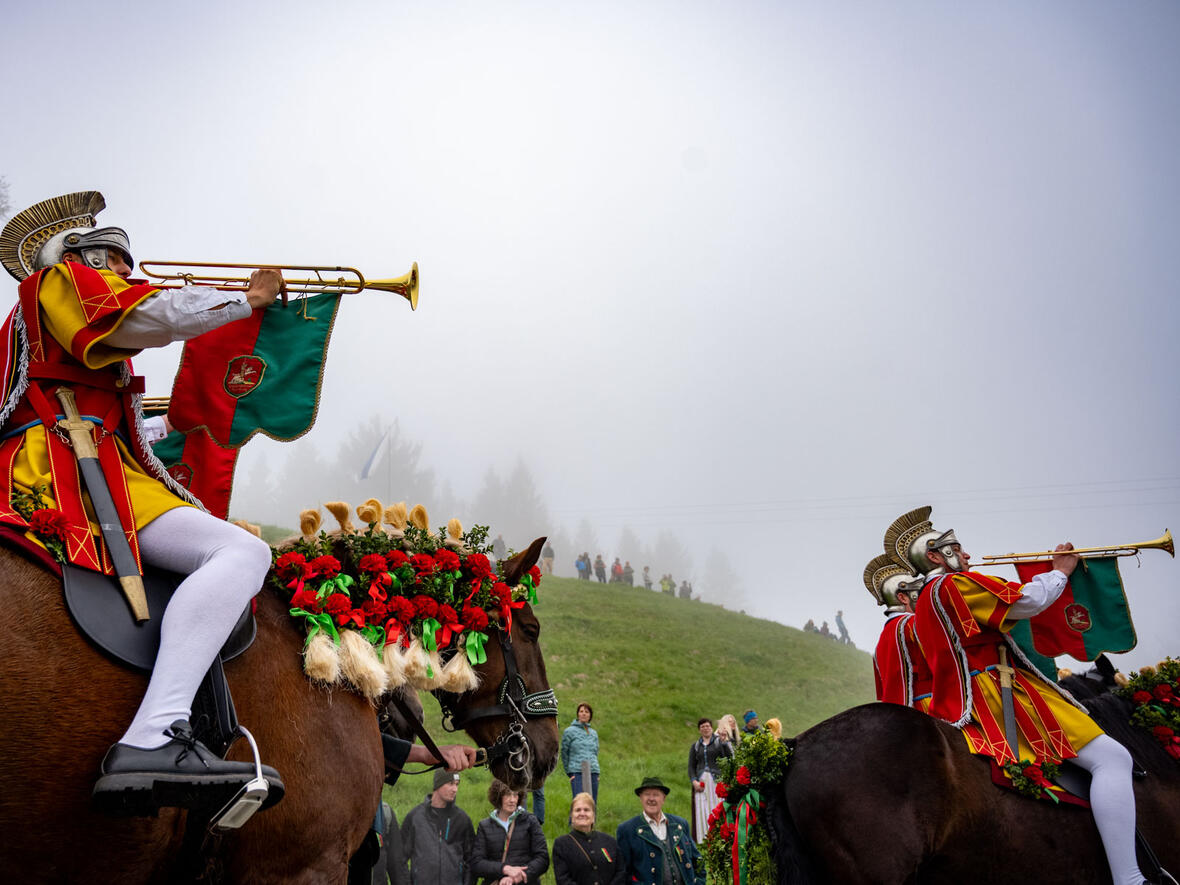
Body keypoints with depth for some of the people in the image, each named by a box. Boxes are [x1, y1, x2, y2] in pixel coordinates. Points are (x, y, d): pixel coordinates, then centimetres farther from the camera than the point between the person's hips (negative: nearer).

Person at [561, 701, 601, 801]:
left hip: (593, 773, 5)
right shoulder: (569, 731, 1)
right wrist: (568, 772, 5)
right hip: (577, 773, -5)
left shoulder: (594, 733, 17)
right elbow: (564, 753, 5)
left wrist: (596, 773, 14)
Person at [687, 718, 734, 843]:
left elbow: (730, 757, -6)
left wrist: (724, 743, -20)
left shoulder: (719, 741, 8)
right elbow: (691, 766, 13)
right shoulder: (695, 746, 18)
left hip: (717, 780, -3)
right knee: (702, 811, -3)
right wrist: (694, 781, -3)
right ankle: (704, 840, -1)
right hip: (701, 781, 3)